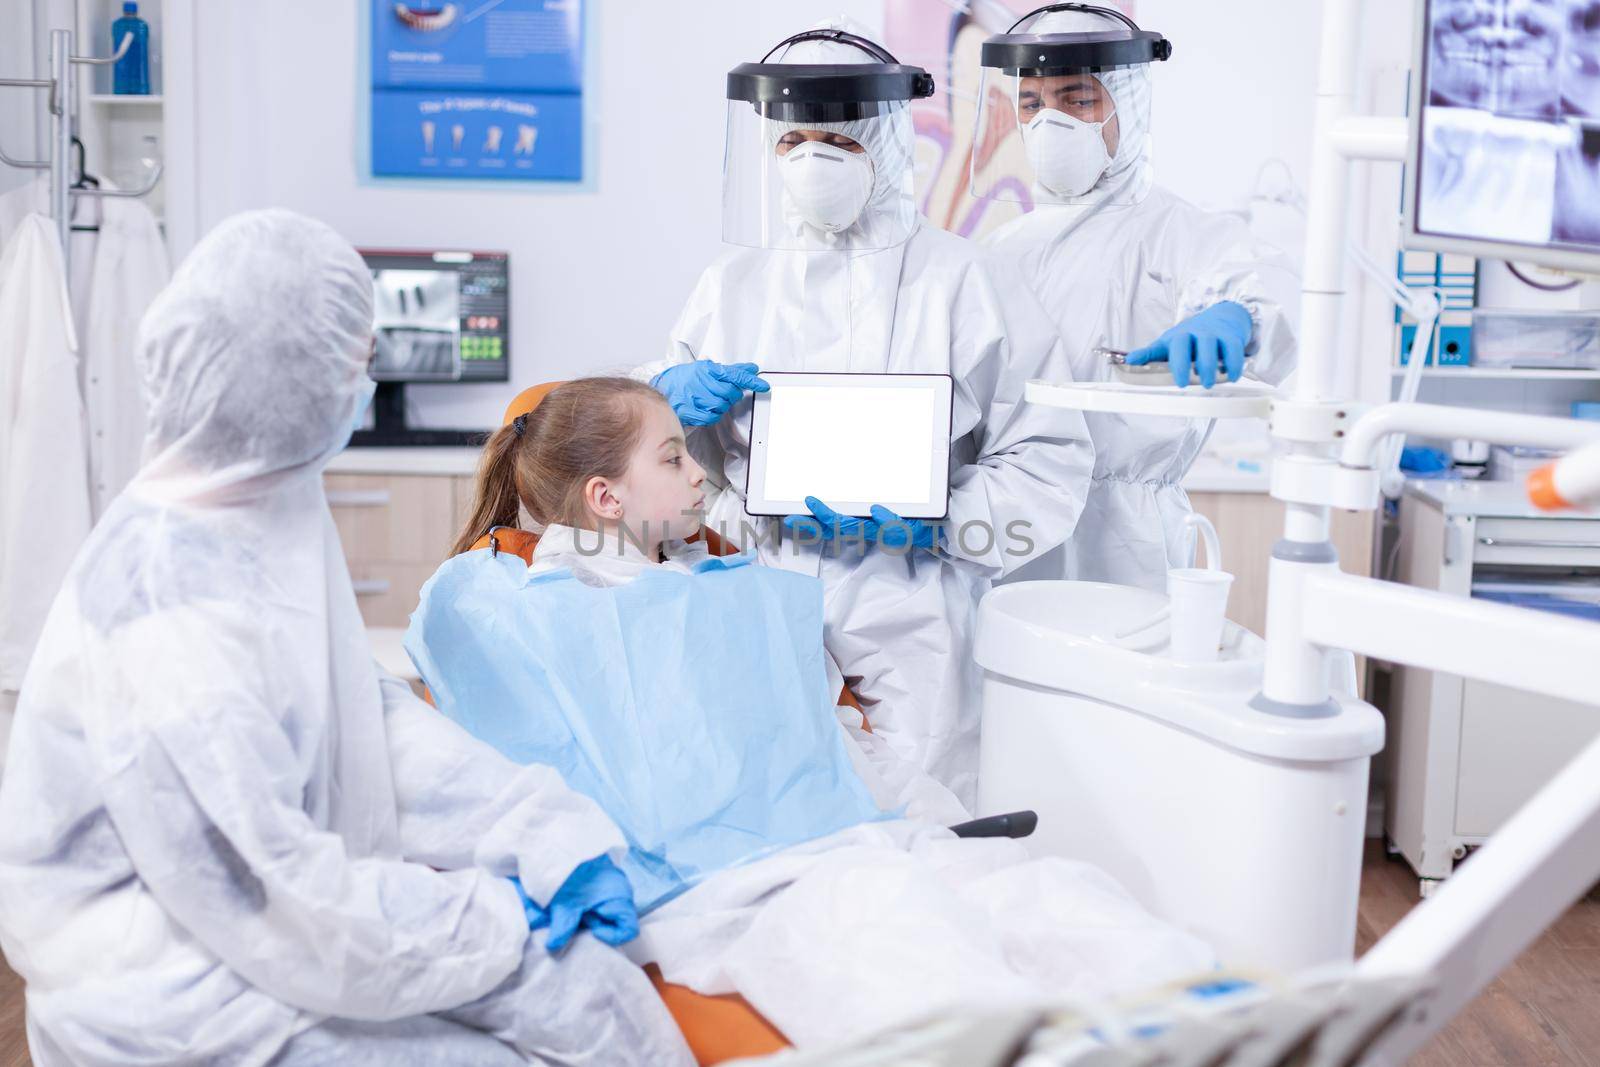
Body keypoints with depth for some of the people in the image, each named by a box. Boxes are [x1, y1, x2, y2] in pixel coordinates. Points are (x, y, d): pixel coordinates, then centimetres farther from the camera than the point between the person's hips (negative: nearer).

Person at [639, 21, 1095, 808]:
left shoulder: (959, 282, 2)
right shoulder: (732, 284, 13)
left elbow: (1049, 458, -1)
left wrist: (930, 520, -14)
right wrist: (667, 396, -4)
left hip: (907, 628, -2)